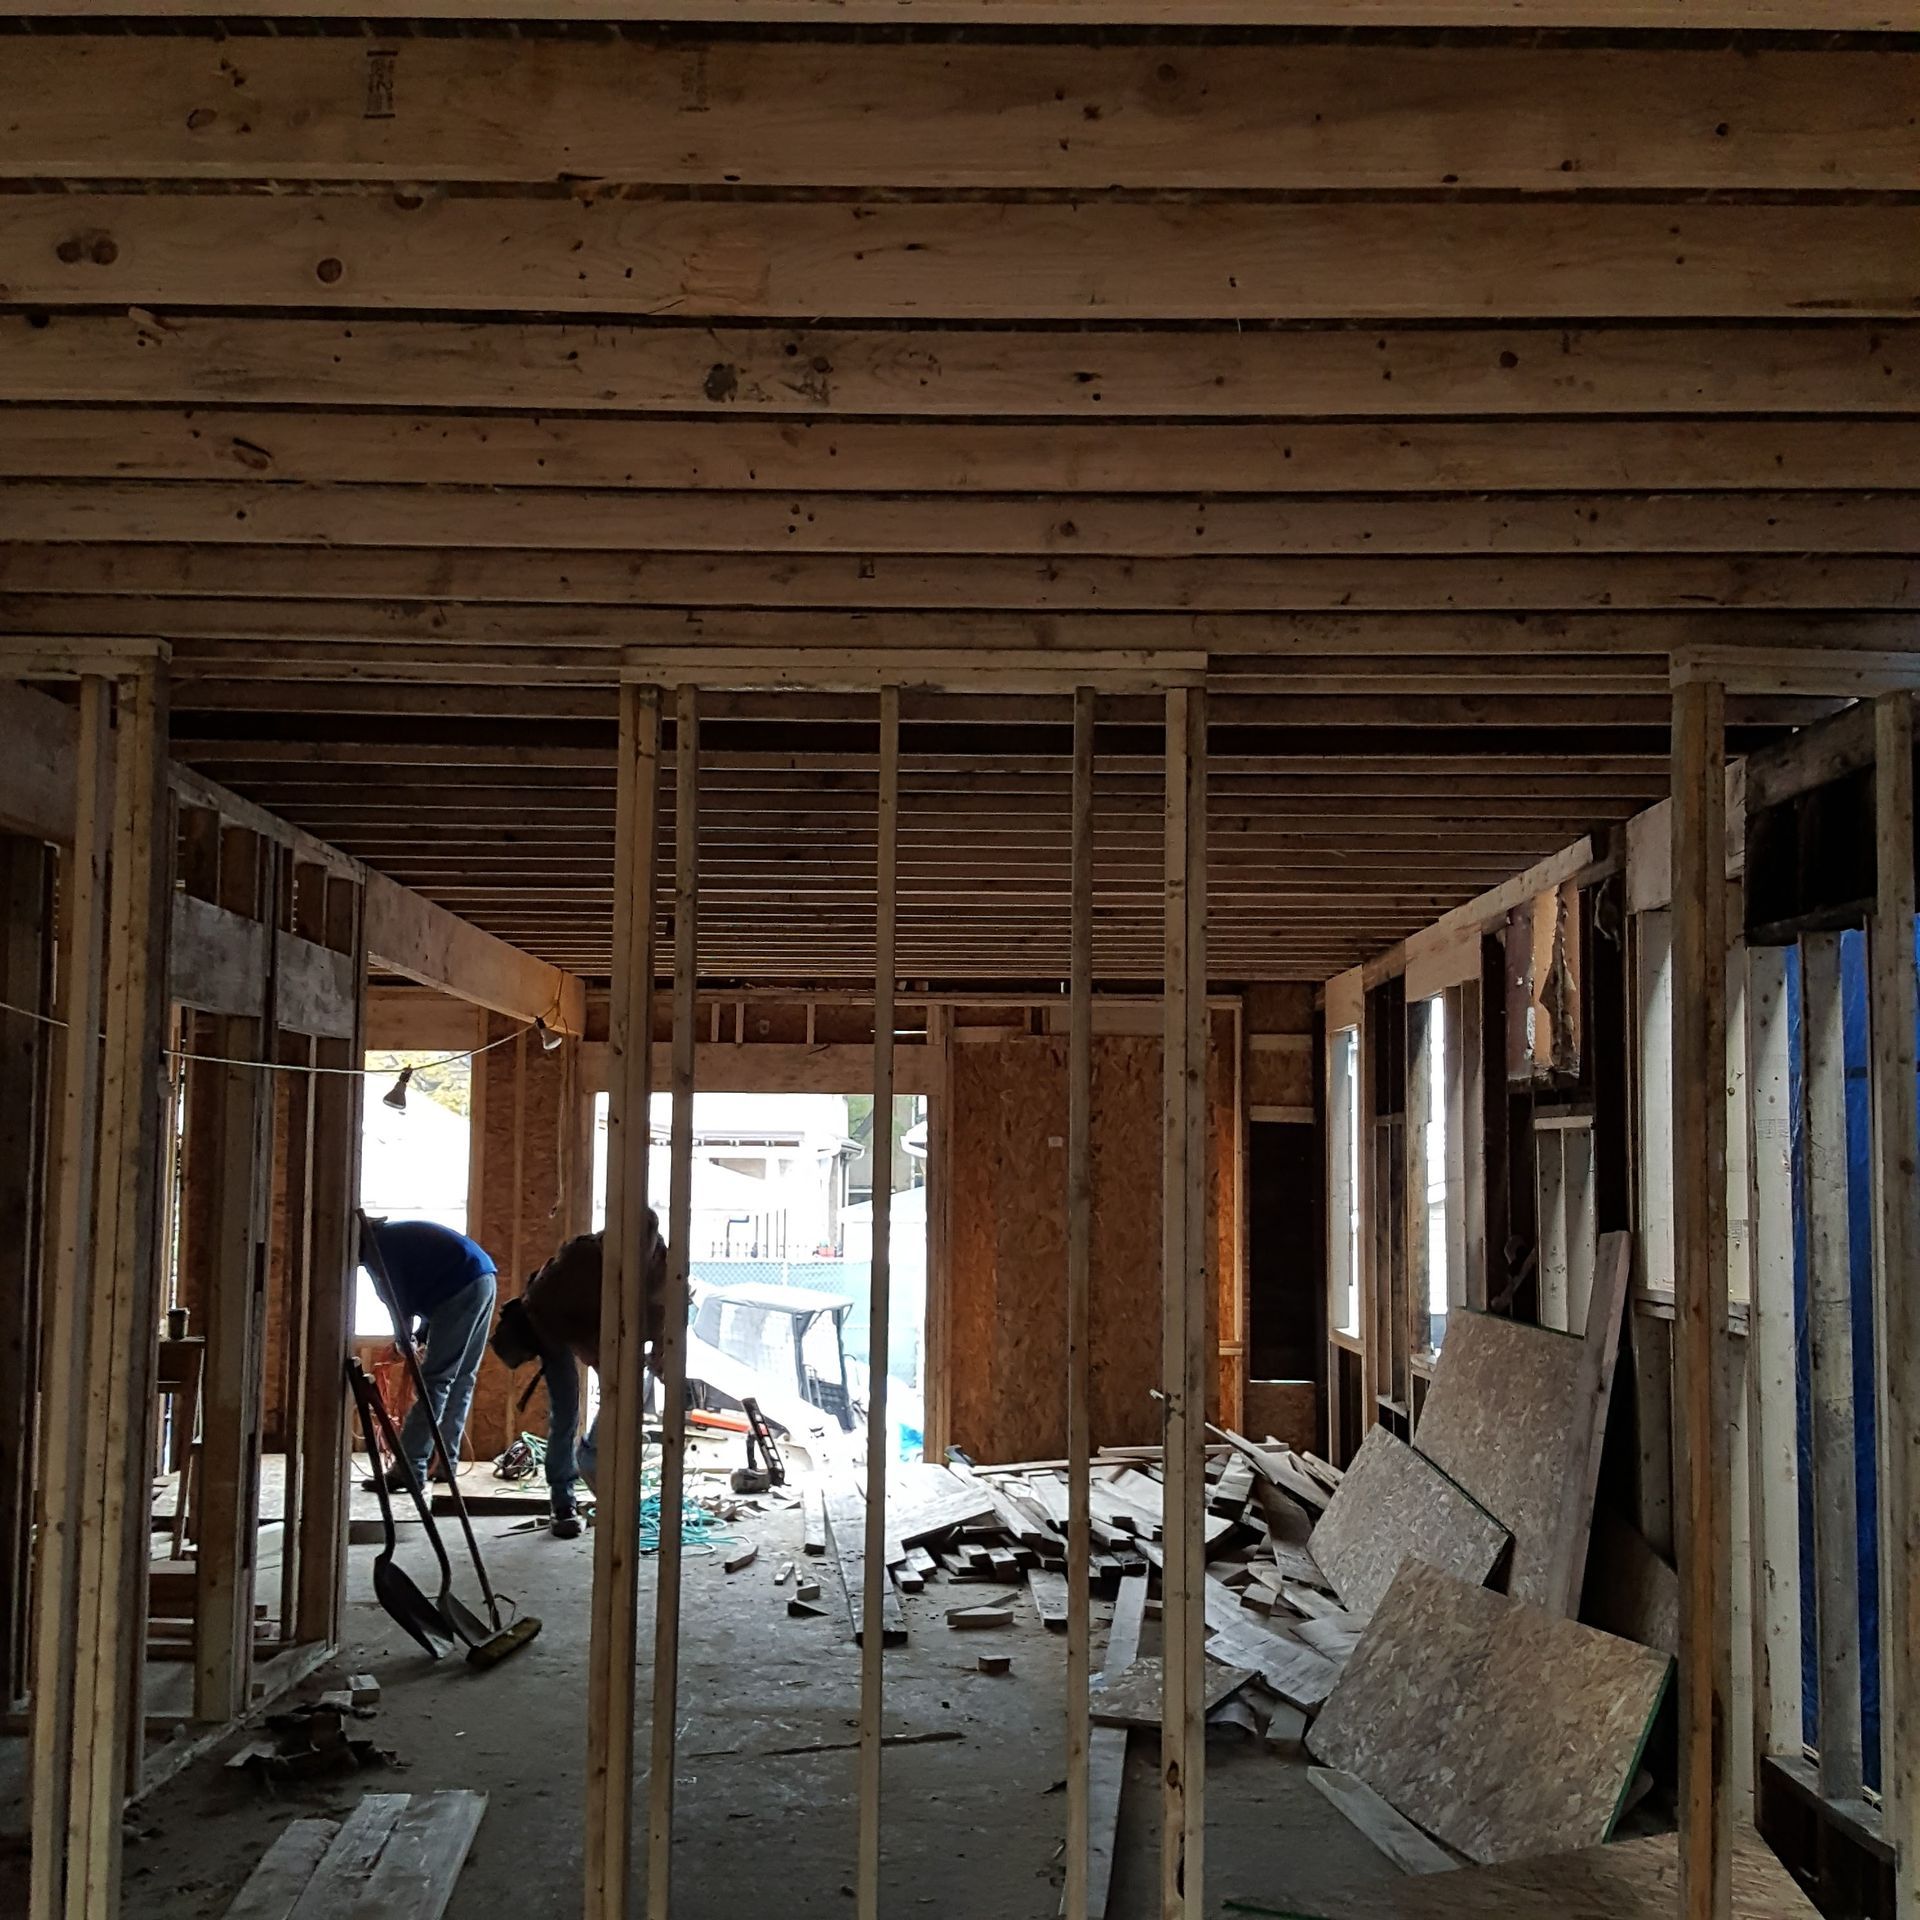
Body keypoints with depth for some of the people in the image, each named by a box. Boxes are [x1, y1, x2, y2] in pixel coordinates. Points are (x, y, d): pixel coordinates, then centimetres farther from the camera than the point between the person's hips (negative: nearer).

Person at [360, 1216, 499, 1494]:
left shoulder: (375, 1247, -2)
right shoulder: (393, 1234, 26)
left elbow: (398, 1301, -3)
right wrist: (421, 1335, 18)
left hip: (461, 1288, -10)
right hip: (483, 1279, 10)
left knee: (435, 1380, -9)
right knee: (461, 1378, 13)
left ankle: (410, 1469, -9)